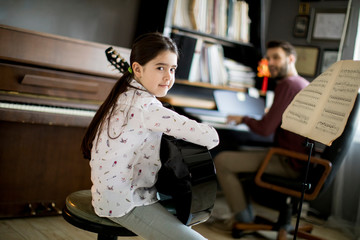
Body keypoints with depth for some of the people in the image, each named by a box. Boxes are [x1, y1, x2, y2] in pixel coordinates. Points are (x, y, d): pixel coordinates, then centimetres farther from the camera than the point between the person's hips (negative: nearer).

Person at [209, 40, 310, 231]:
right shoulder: (305, 84, 13)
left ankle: (242, 217, 6)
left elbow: (265, 129, -20)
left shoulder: (287, 85, -17)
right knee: (240, 153, 25)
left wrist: (243, 119, -3)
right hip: (302, 159, 10)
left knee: (221, 160, -8)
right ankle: (245, 213, 23)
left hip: (289, 163, -10)